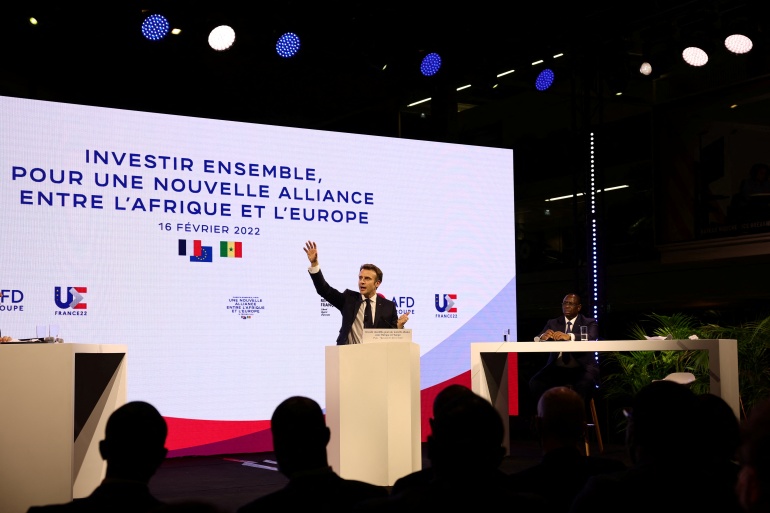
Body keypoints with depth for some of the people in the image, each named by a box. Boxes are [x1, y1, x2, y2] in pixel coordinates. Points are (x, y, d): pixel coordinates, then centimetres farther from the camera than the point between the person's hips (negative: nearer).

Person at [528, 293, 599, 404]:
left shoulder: (589, 323, 7)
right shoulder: (552, 323, 16)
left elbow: (591, 338, -15)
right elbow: (536, 340, 1)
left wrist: (569, 336, -33)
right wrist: (543, 337, -24)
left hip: (582, 368, -2)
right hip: (556, 368, 3)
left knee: (584, 384, -35)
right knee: (535, 382, -24)